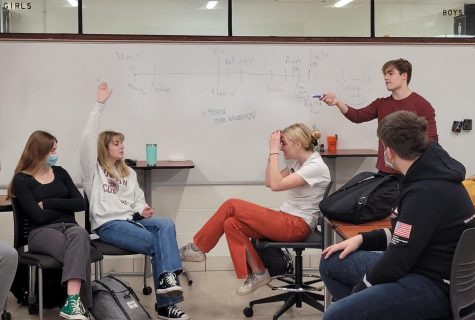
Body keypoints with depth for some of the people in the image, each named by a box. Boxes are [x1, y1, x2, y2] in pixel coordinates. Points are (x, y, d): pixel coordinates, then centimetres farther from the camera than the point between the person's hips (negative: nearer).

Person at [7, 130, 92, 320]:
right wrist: (65, 207, 2)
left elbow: (80, 203, 6)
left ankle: (73, 302, -49)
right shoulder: (22, 179, 2)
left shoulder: (59, 172, 17)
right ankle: (80, 305, -37)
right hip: (42, 232, -3)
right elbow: (39, 216, -10)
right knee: (79, 251, -36)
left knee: (79, 234, -37)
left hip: (69, 227, 3)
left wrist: (49, 203, -3)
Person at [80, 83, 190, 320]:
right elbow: (88, 138, -9)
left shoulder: (128, 173, 27)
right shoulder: (93, 169, 6)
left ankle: (167, 278, -33)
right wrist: (100, 104, -11)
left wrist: (142, 210, -3)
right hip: (108, 224, -5)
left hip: (131, 219, 6)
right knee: (155, 242, -25)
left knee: (166, 225, -26)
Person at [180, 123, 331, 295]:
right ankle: (257, 273, -2)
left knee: (231, 205, -13)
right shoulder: (298, 162, 12)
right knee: (231, 224, -10)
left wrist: (274, 151, -19)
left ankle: (198, 247, 2)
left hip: (298, 226, -9)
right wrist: (273, 151, 5)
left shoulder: (316, 166, -16)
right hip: (286, 220, 9)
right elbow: (269, 182, 14)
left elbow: (276, 185, -25)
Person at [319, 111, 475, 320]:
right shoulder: (428, 174, 7)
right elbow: (404, 235, 18)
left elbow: (398, 260, -21)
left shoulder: (427, 192, -25)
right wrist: (362, 239, 6)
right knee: (331, 262, 11)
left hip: (434, 284, -10)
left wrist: (358, 290, -6)